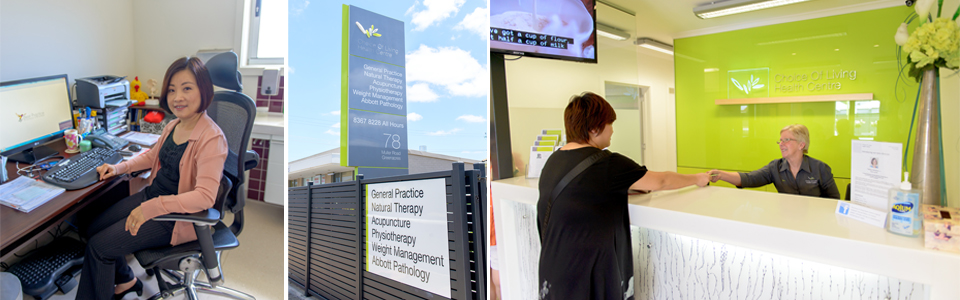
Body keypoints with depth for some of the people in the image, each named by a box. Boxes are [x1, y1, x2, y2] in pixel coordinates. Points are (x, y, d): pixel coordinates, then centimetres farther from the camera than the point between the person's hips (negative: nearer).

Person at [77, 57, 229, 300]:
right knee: (93, 230, 14)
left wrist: (152, 208, -33)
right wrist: (120, 167, 9)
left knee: (99, 246, -4)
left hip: (177, 217, -8)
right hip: (151, 195, 9)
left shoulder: (212, 138, -27)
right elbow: (152, 155, 23)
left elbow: (205, 196, -34)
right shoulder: (173, 126, 2)